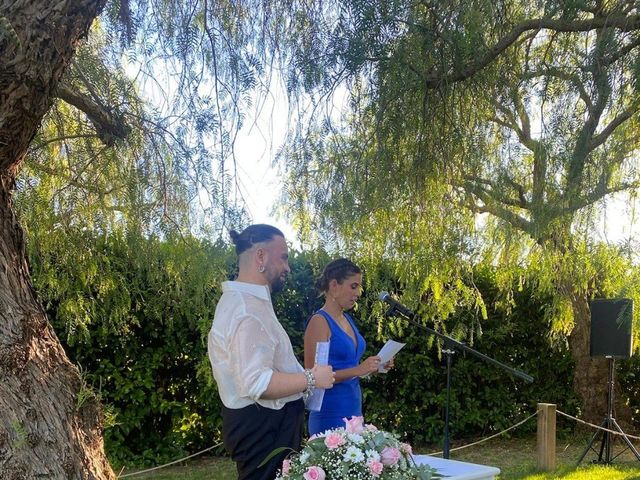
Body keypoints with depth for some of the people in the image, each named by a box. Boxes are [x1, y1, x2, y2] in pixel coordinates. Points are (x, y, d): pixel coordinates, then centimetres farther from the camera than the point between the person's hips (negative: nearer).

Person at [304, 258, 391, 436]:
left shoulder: (348, 320, 12)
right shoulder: (319, 321, -12)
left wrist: (374, 367, 5)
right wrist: (358, 370, -23)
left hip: (354, 409, 8)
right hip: (331, 415, -8)